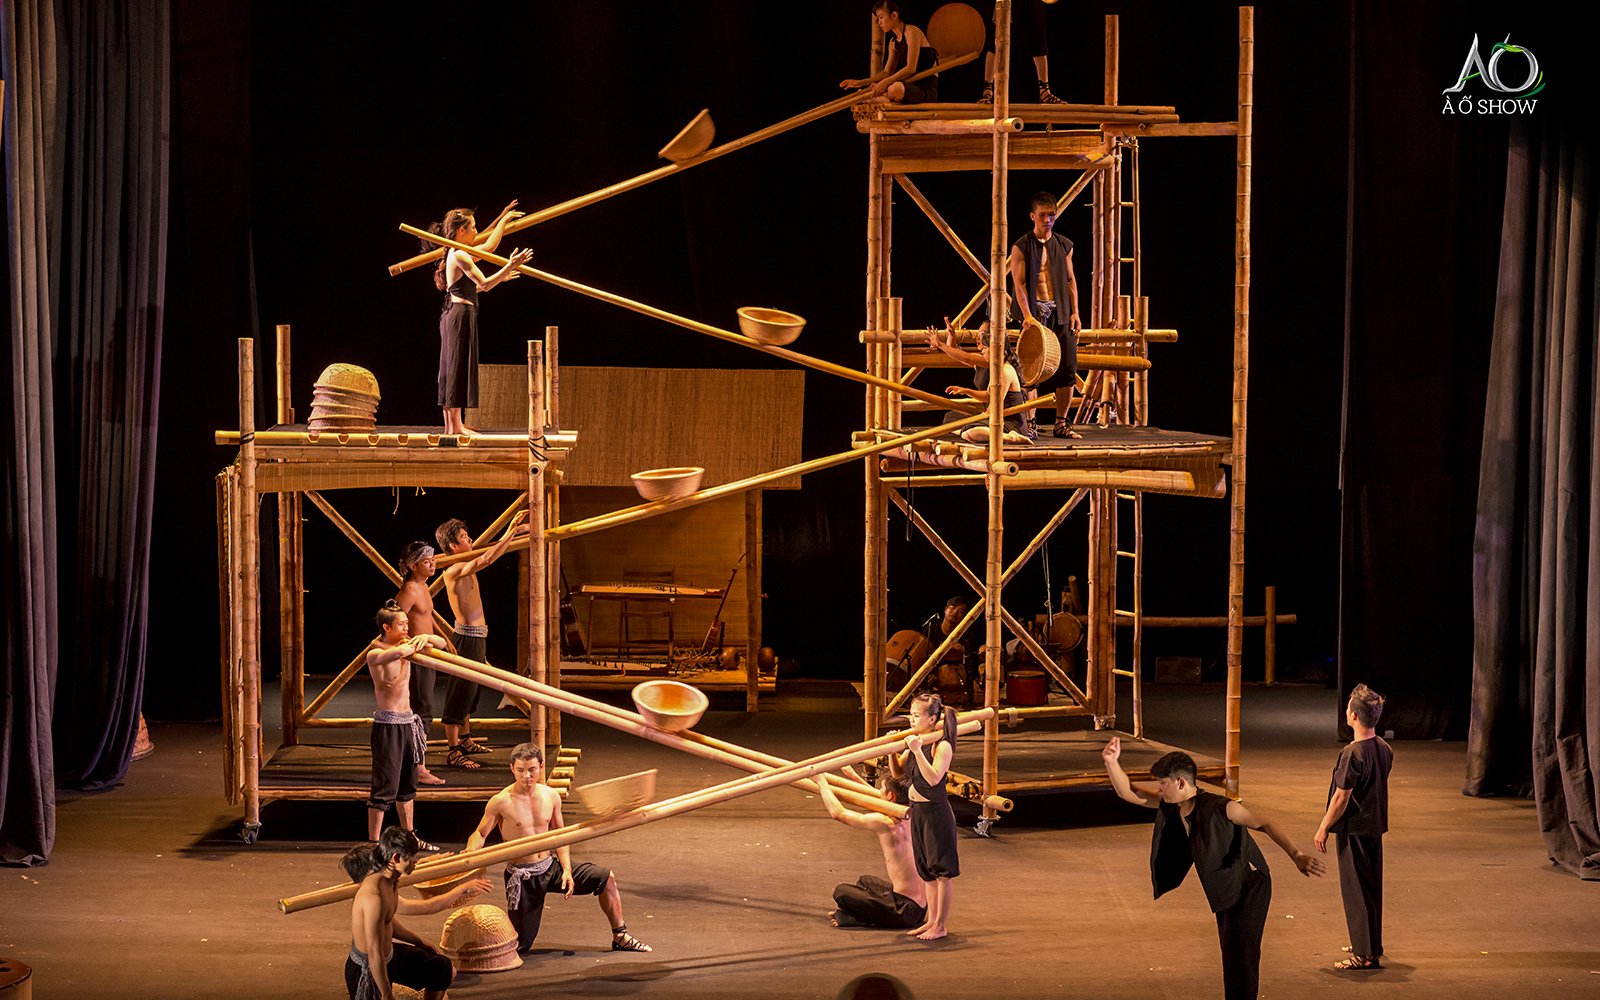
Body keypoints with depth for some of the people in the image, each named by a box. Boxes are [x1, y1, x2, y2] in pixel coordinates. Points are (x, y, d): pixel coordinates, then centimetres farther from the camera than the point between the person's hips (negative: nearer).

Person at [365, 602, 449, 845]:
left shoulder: (405, 647, 9)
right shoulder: (375, 654, -14)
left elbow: (442, 643, 19)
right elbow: (399, 652, -37)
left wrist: (426, 638, -2)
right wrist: (412, 646, -15)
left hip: (407, 722, 8)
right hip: (388, 725, -8)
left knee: (407, 785, 17)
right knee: (385, 786, -8)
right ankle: (373, 843, -5)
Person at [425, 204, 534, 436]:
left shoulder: (457, 254, 16)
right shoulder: (459, 256, -14)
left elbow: (488, 247, 29)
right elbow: (484, 285, -20)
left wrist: (502, 220, 31)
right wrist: (510, 266, -24)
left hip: (453, 315, 11)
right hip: (461, 314, -10)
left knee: (452, 369, 11)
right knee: (458, 366, -8)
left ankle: (452, 424, 14)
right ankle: (455, 426, -8)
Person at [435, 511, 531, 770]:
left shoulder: (467, 566, 11)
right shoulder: (454, 570, -17)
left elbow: (492, 553, 20)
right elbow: (488, 559, -29)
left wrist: (514, 532, 10)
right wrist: (511, 533, -27)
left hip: (477, 637, 10)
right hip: (467, 638, -10)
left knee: (469, 693, 20)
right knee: (459, 693, -7)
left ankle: (465, 741, 32)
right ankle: (453, 752, -6)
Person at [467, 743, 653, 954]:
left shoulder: (551, 796, 0)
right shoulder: (501, 802, -15)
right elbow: (480, 834, -11)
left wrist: (567, 870, -3)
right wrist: (470, 852, -34)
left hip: (550, 867, 5)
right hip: (522, 876, -4)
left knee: (606, 878, -5)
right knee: (519, 945, -4)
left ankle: (620, 937, 10)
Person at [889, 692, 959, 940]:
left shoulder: (942, 746, -15)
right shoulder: (916, 742, 7)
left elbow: (933, 778, -27)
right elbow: (897, 772, 13)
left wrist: (917, 750, -31)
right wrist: (892, 750, -3)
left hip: (936, 812, -9)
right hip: (917, 811, 9)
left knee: (942, 870, 0)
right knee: (928, 872, 16)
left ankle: (941, 925, 5)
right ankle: (931, 920, 25)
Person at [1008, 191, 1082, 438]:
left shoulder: (1064, 245, 13)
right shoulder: (1021, 247, 0)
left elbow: (1071, 280, 15)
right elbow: (1018, 283, -7)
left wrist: (1075, 312, 5)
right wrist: (1027, 314, -18)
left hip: (1060, 313, 4)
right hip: (1036, 312, -4)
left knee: (1067, 368, 0)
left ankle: (1061, 423, 8)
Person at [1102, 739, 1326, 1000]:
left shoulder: (1220, 808, -26)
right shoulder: (1170, 806, -5)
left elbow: (1265, 824, -28)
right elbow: (1127, 792, 0)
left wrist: (1296, 856, -40)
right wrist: (1111, 762, -18)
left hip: (1248, 886, -8)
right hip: (1224, 889, 8)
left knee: (1239, 952, -12)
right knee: (1230, 952, 19)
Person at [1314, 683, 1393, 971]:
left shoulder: (1353, 753, -22)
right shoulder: (1384, 749, 3)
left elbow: (1341, 798, -19)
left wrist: (1323, 829, -9)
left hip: (1354, 830, -8)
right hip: (1376, 826, 8)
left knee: (1356, 890, -1)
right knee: (1371, 887, 18)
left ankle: (1365, 955, 2)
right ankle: (1371, 945, 29)